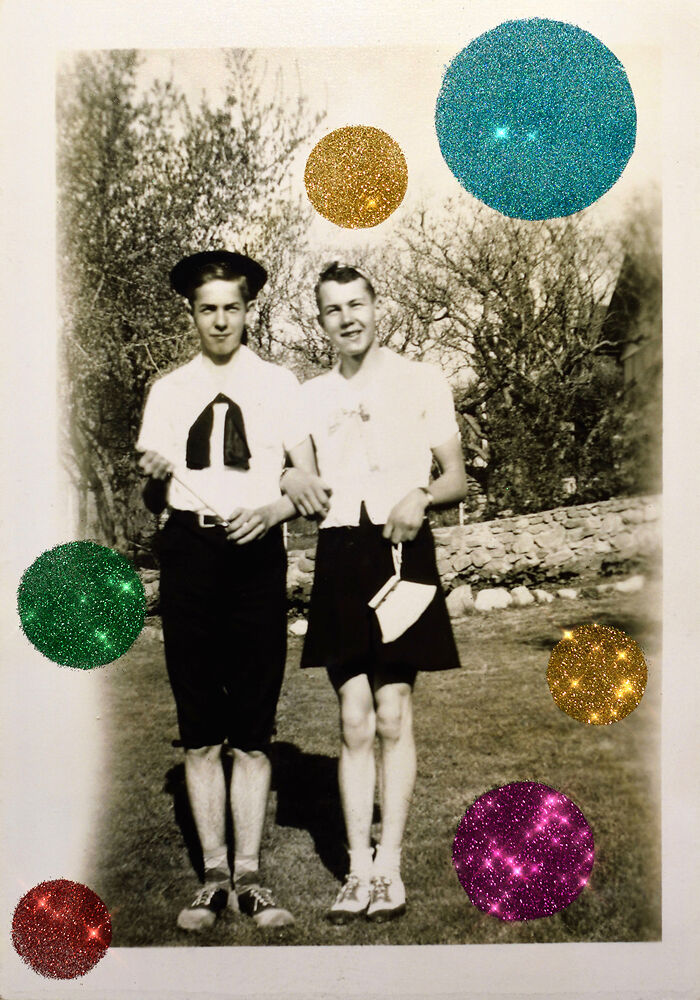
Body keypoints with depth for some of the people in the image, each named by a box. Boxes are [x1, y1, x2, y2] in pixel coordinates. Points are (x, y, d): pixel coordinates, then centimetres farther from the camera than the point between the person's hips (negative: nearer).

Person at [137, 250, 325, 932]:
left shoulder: (278, 385, 7)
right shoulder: (168, 391, 11)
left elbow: (311, 480, 4)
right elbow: (153, 494, 8)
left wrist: (273, 510, -15)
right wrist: (153, 476, -14)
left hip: (257, 551, -1)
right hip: (188, 551, 2)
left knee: (253, 730, 3)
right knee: (199, 731, 5)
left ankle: (249, 876, 12)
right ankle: (214, 875, 14)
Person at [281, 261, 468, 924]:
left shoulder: (421, 382, 8)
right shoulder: (309, 396, 17)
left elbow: (457, 479, 8)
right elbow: (285, 465, 20)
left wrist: (421, 496, -12)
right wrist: (292, 480, -3)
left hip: (401, 548, -2)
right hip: (339, 553, 2)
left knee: (393, 715, -3)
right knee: (355, 720, 1)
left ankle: (389, 867, 5)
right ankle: (359, 870, 6)